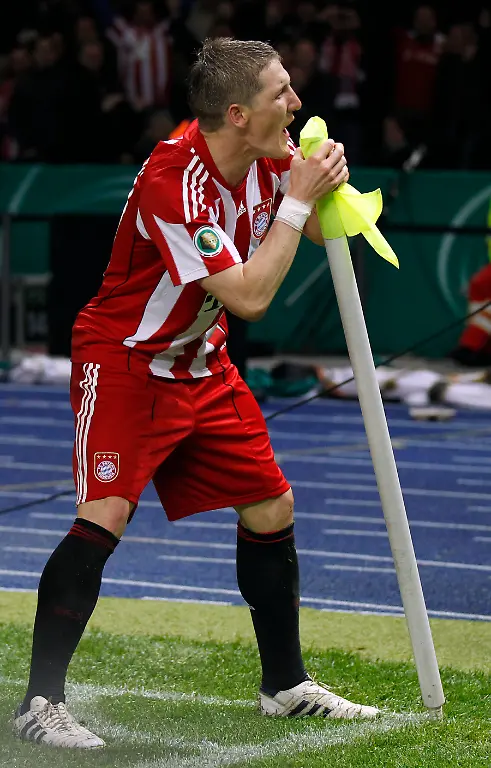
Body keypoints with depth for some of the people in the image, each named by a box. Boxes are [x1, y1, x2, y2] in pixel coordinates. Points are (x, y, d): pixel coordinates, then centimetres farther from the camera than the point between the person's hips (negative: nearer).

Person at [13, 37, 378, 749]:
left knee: (271, 508, 7)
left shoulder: (268, 158, -6)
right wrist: (297, 199, -25)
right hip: (123, 362, -8)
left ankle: (285, 684, 21)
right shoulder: (174, 183, -30)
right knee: (104, 517, -21)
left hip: (201, 364, 8)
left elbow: (322, 230, 9)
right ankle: (40, 703, -16)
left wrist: (328, 182, -13)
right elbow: (250, 296, -30)